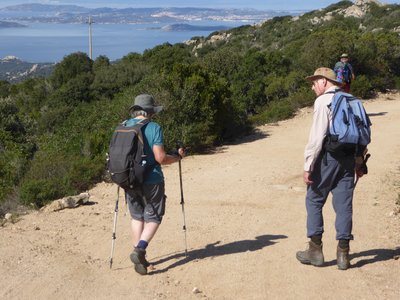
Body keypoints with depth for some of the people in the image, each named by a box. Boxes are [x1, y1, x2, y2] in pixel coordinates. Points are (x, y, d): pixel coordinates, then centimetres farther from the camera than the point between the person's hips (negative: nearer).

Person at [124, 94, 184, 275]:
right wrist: (178, 157, 0)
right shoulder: (154, 128, -12)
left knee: (137, 217, 17)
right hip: (151, 180, -5)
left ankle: (139, 259, 18)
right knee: (153, 217, 8)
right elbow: (160, 158, -17)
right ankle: (139, 250, -11)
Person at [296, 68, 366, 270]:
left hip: (328, 157, -6)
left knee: (314, 201, 7)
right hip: (348, 158, 6)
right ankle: (343, 253, 10)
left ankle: (315, 249, 10)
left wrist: (308, 166, -12)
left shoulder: (323, 101, -8)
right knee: (344, 204, 7)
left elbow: (317, 136, -15)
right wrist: (359, 162, 21)